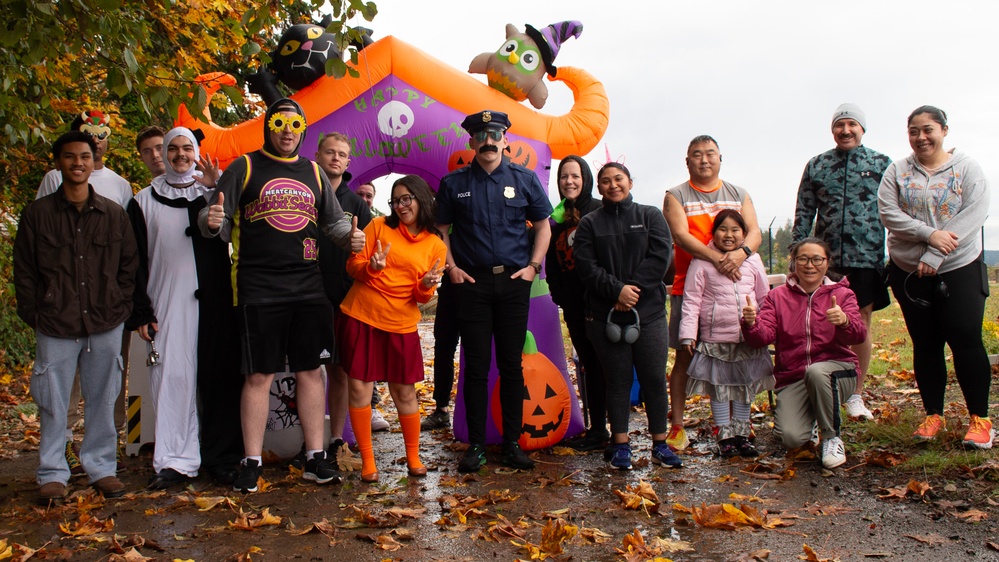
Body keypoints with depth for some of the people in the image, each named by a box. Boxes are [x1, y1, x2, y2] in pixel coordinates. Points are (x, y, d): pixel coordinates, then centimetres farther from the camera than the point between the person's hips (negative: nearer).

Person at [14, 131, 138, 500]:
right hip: (55, 326, -1)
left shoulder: (113, 214, 7)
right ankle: (52, 473, 21)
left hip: (105, 325, 1)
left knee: (102, 399, 9)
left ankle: (102, 467, 22)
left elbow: (129, 265, 10)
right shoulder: (38, 213, 3)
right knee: (53, 402, 6)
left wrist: (121, 307, 2)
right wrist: (34, 314, -1)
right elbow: (23, 270, 5)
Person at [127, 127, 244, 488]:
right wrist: (140, 312, -1)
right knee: (172, 375, -3)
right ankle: (176, 460, 5)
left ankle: (221, 457, 8)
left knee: (218, 376, -1)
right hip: (166, 304, 0)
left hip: (211, 302, 0)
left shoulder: (211, 194, 14)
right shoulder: (144, 202, 12)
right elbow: (135, 262, 7)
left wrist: (215, 189, -18)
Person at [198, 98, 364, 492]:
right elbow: (215, 218, 0)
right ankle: (251, 463, 11)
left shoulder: (313, 172, 15)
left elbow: (334, 220, 19)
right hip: (259, 288, -3)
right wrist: (212, 221, -23)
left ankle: (315, 458, 15)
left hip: (308, 286, 4)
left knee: (310, 371, 6)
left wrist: (350, 235, -3)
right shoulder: (245, 168, 4)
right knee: (260, 375, 0)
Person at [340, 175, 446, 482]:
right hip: (359, 317, 0)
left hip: (400, 325, 1)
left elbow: (423, 297, 4)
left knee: (404, 392, 7)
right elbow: (353, 265, -1)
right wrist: (371, 267, -22)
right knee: (359, 388, -1)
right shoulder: (379, 226, 2)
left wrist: (426, 286, -18)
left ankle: (413, 456, 26)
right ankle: (367, 460, 13)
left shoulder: (436, 246, 5)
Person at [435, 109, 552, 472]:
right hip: (472, 281, 0)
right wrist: (452, 268, -1)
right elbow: (441, 230, 11)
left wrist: (533, 266, 1)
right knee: (476, 367, 2)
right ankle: (476, 445, 12)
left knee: (512, 366, 5)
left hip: (514, 282, 1)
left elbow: (543, 225, 11)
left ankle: (512, 443, 16)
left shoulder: (524, 179, 6)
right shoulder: (454, 183, 5)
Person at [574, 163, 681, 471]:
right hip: (606, 315, 0)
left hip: (649, 313, 0)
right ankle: (621, 445, 14)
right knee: (618, 380, 5)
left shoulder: (650, 216, 10)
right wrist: (617, 290, -16)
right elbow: (586, 266, -3)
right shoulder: (589, 223, 9)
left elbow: (661, 256, -3)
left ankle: (660, 445, 15)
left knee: (655, 379, 4)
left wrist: (633, 288, -13)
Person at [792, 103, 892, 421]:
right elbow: (803, 213, 10)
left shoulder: (881, 163, 8)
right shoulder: (816, 165, 10)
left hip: (867, 257, 0)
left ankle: (855, 395, 15)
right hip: (825, 258, 1)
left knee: (861, 322, 5)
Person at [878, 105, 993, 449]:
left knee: (966, 341, -6)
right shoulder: (897, 171, 5)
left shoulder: (966, 168, 1)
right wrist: (930, 234, -20)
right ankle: (933, 415, 17)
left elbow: (974, 213, -10)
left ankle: (979, 418, 7)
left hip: (960, 269, -2)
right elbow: (888, 213, -6)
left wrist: (934, 256, -18)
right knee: (925, 345, 7)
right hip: (909, 272, 2)